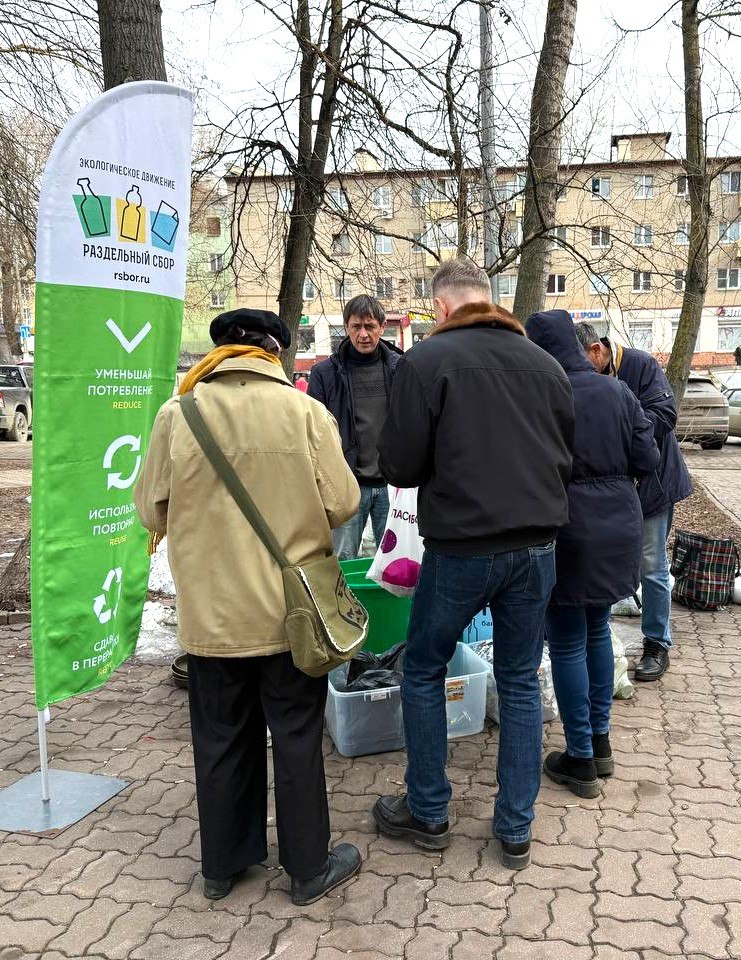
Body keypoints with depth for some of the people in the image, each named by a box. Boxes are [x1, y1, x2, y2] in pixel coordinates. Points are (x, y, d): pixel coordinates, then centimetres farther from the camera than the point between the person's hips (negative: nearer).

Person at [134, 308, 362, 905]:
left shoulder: (177, 415, -7)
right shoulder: (304, 412, -12)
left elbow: (153, 512, 0)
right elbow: (342, 503, -9)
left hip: (210, 611, 2)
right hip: (291, 610, -2)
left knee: (221, 738, 17)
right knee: (297, 737, 13)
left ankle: (223, 864, 32)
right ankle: (309, 867, 26)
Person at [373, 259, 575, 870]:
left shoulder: (426, 361, -9)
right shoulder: (544, 363, 4)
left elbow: (400, 466, -9)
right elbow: (567, 457, 12)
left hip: (460, 546, -4)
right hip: (536, 547, 4)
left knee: (424, 672, 16)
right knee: (520, 682, 15)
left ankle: (428, 814, 26)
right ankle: (516, 831, 23)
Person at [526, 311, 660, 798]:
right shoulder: (618, 392, 1)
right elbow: (648, 460, 2)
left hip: (569, 531, -6)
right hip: (619, 527, 6)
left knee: (568, 644, 6)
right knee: (598, 631, 21)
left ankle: (581, 759, 16)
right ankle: (601, 741, 32)